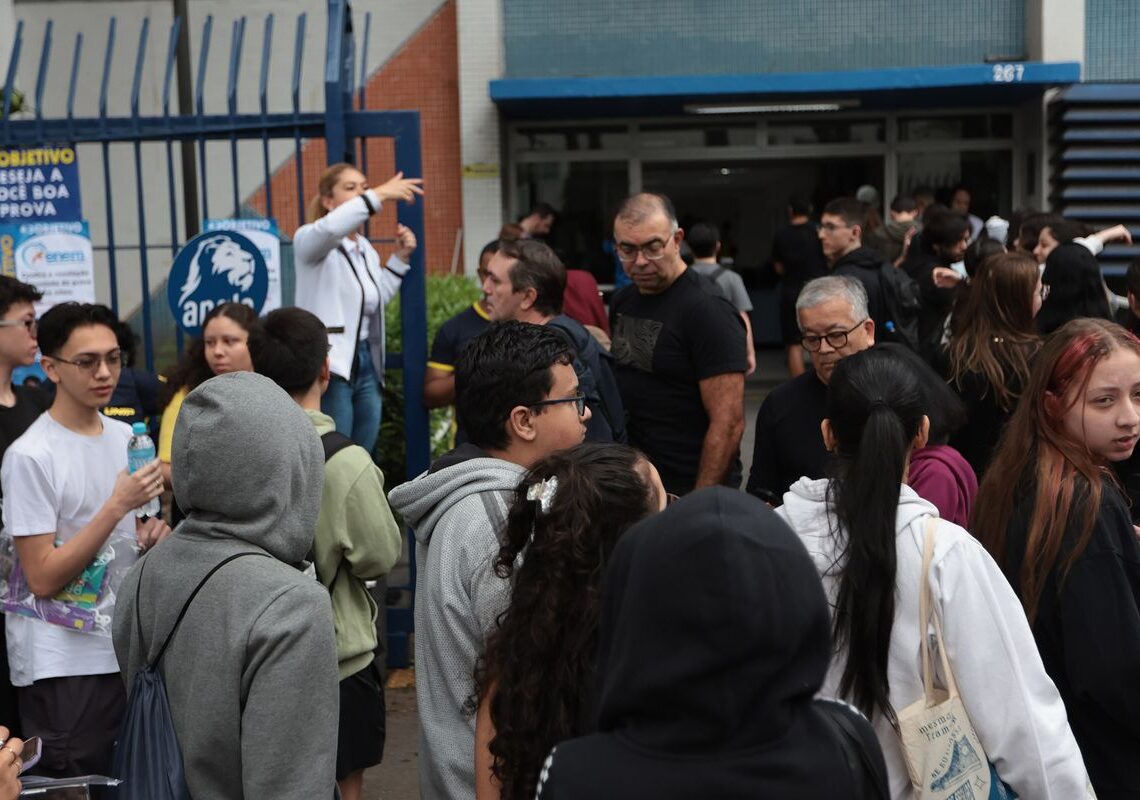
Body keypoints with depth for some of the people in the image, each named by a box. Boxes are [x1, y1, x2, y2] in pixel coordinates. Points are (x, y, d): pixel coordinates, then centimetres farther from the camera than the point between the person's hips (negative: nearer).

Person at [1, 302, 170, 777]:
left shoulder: (127, 438, 7)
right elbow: (43, 578, -17)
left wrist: (153, 533, -2)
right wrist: (117, 507, -23)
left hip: (127, 648, 6)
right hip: (62, 665, -6)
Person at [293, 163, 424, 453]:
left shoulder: (366, 249, 16)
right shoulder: (309, 240, -8)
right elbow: (329, 229, -31)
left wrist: (400, 258, 14)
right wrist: (380, 195, -33)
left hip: (367, 365, 8)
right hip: (328, 367, -8)